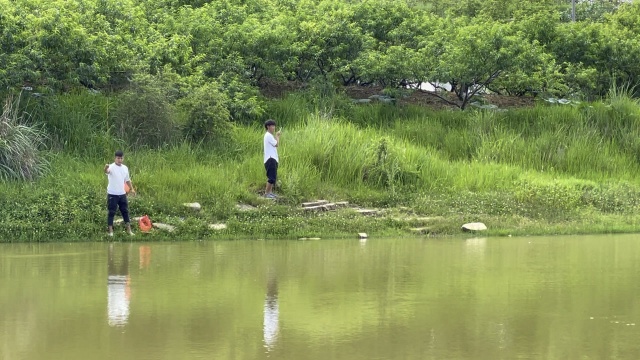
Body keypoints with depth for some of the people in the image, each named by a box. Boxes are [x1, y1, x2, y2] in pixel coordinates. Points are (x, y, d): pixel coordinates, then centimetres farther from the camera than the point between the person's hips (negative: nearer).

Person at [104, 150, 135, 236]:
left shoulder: (125, 168, 6)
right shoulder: (112, 167, -15)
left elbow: (127, 180, 20)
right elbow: (107, 171, -40)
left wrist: (132, 189, 13)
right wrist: (106, 168, -63)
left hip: (122, 194, 6)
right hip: (112, 194, -6)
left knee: (125, 211, 11)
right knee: (111, 212, 1)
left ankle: (129, 230, 20)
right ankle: (110, 231, 9)